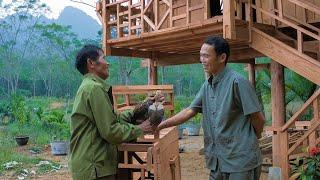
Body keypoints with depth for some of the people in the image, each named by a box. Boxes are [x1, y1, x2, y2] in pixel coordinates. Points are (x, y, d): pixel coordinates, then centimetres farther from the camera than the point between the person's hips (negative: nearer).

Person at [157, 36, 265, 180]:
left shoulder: (237, 82, -16)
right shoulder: (207, 86, 8)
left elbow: (258, 118, -11)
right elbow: (190, 111, 11)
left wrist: (253, 139, 5)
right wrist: (161, 125, 6)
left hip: (241, 160, -7)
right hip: (217, 161, 7)